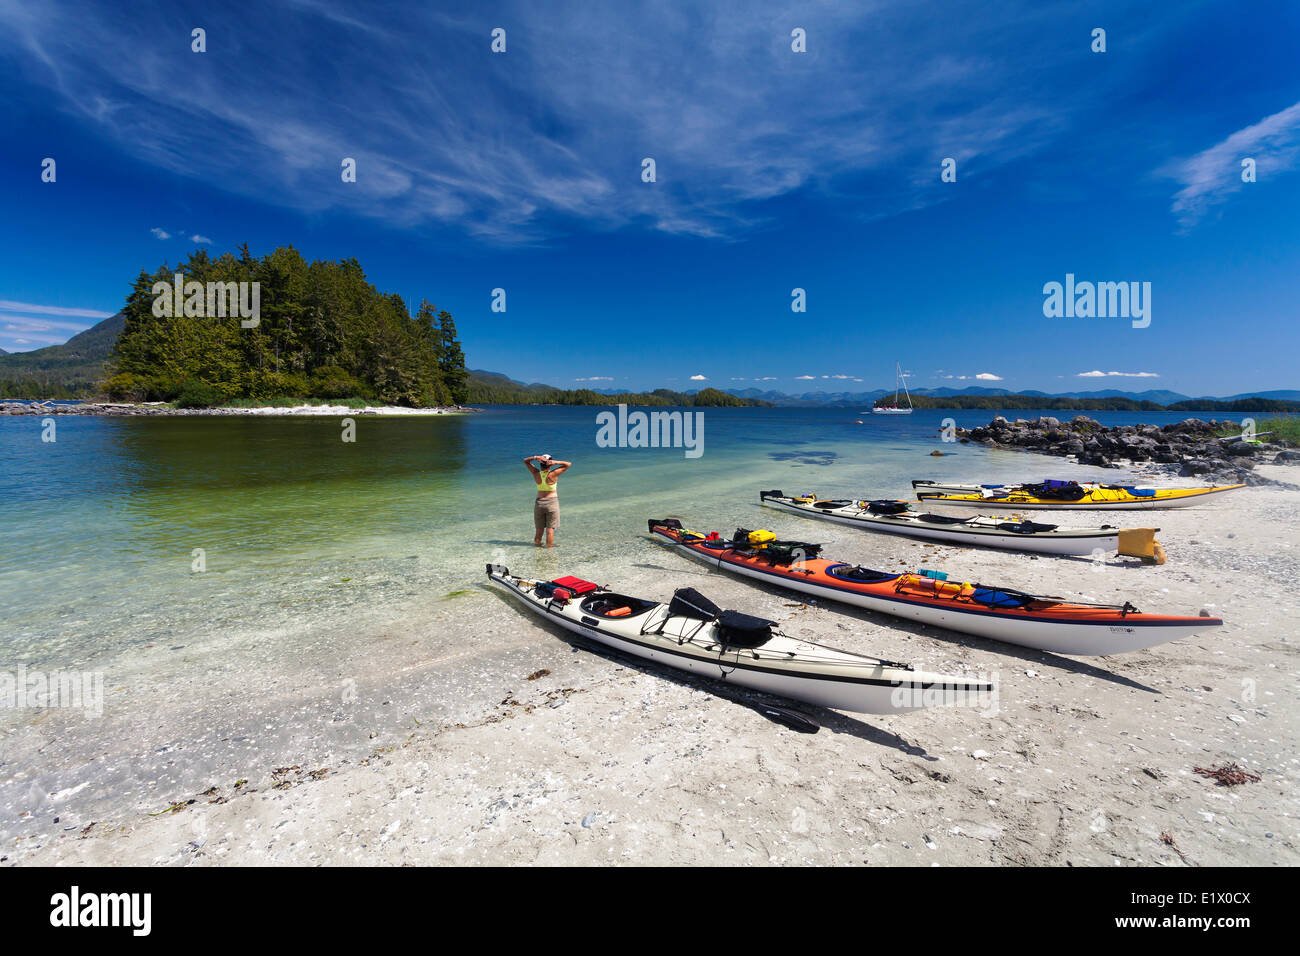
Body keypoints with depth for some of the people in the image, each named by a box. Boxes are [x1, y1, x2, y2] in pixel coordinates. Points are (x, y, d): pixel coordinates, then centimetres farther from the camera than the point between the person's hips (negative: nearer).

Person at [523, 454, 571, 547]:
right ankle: (549, 547, 1)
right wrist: (556, 462, -19)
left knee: (539, 529, 13)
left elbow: (525, 461, 8)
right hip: (552, 501, -4)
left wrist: (535, 457, -9)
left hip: (539, 502, 4)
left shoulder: (536, 473, -5)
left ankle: (537, 544, 19)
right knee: (550, 528, 1)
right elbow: (569, 464, -8)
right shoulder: (553, 474, -15)